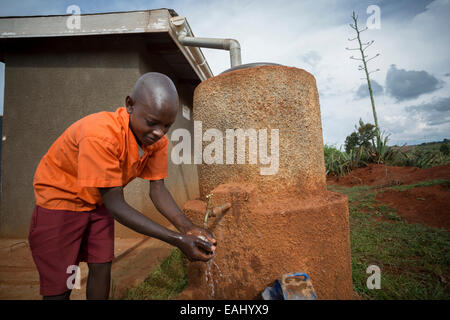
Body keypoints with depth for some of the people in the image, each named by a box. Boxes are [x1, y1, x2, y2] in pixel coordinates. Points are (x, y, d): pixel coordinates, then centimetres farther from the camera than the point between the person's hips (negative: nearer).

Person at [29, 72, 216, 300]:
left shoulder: (157, 139, -17)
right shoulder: (100, 134, -38)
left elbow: (157, 189, -15)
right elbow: (115, 205, -35)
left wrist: (187, 228, -32)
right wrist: (177, 240, -39)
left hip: (99, 203, 5)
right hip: (59, 197, -5)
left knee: (101, 268, 9)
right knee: (59, 287, -1)